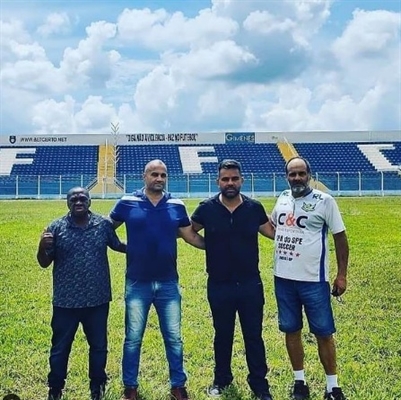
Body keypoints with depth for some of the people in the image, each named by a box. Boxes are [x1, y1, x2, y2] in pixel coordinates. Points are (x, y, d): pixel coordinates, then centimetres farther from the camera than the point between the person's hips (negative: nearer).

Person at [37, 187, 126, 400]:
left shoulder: (104, 224, -2)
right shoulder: (56, 228, -5)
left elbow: (118, 246, 15)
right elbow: (44, 263, 0)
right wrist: (42, 247, -21)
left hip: (97, 300, 1)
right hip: (65, 302, -1)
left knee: (99, 346, 16)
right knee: (60, 348, 13)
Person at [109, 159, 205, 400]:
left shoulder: (176, 206, 1)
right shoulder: (127, 203, -4)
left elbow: (191, 236, 9)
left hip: (168, 283, 2)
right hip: (137, 283, -1)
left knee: (174, 338, 11)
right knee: (133, 338, 11)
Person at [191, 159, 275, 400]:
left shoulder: (254, 208, -5)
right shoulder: (207, 208, -7)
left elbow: (272, 232, 9)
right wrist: (211, 246, -4)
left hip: (250, 284, 0)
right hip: (219, 285, 0)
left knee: (254, 335, 10)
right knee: (222, 335, 16)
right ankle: (222, 379, 35)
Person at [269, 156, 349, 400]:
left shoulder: (325, 201, -8)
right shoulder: (283, 199, 6)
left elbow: (340, 238, -5)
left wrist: (342, 275, -7)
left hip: (313, 280, -4)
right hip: (283, 279, 4)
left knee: (324, 333, 4)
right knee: (291, 331, 12)